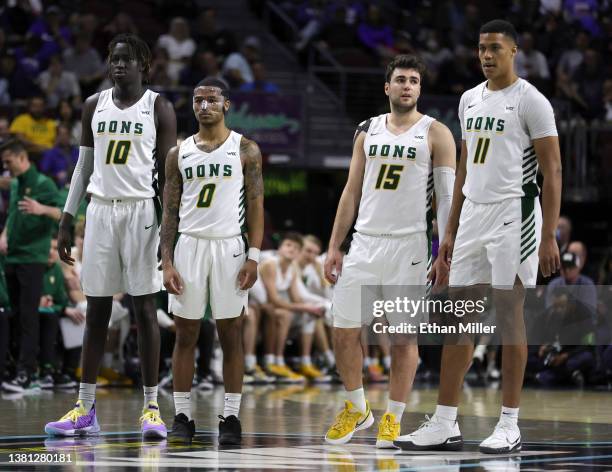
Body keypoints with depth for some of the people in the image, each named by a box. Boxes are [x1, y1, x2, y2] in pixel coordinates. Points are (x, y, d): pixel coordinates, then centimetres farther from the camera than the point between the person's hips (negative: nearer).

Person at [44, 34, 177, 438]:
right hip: (101, 209, 4)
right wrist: (67, 219, 8)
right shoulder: (94, 106, 10)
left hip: (142, 211, -4)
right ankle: (85, 409, 7)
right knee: (96, 310, 5)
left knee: (145, 308, -3)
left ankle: (152, 408, 1)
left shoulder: (158, 108, -1)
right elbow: (84, 167, 14)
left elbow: (167, 173, -3)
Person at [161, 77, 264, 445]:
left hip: (229, 248, -2)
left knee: (231, 335, 1)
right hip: (189, 246, 2)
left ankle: (231, 418, 6)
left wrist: (254, 256, -10)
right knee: (185, 335, 3)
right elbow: (170, 211, 8)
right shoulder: (179, 153, 8)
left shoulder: (245, 149, 2)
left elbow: (256, 206, -1)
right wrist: (166, 261, -1)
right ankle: (183, 417, 8)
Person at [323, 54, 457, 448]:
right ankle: (357, 410, 20)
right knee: (344, 331, 3)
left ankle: (393, 419, 10)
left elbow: (448, 197, -5)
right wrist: (334, 246, 8)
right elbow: (352, 192, 14)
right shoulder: (367, 131, 12)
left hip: (409, 245, -4)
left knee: (404, 336, 0)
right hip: (365, 244, 4)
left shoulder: (436, 134, -1)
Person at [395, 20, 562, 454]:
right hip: (473, 216, 7)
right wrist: (450, 232, 17)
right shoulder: (470, 100, 14)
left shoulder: (530, 100, -8)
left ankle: (509, 425, 4)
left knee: (509, 317, -3)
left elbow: (552, 169, -11)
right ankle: (445, 425, 9)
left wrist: (549, 237, -18)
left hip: (513, 215, -7)